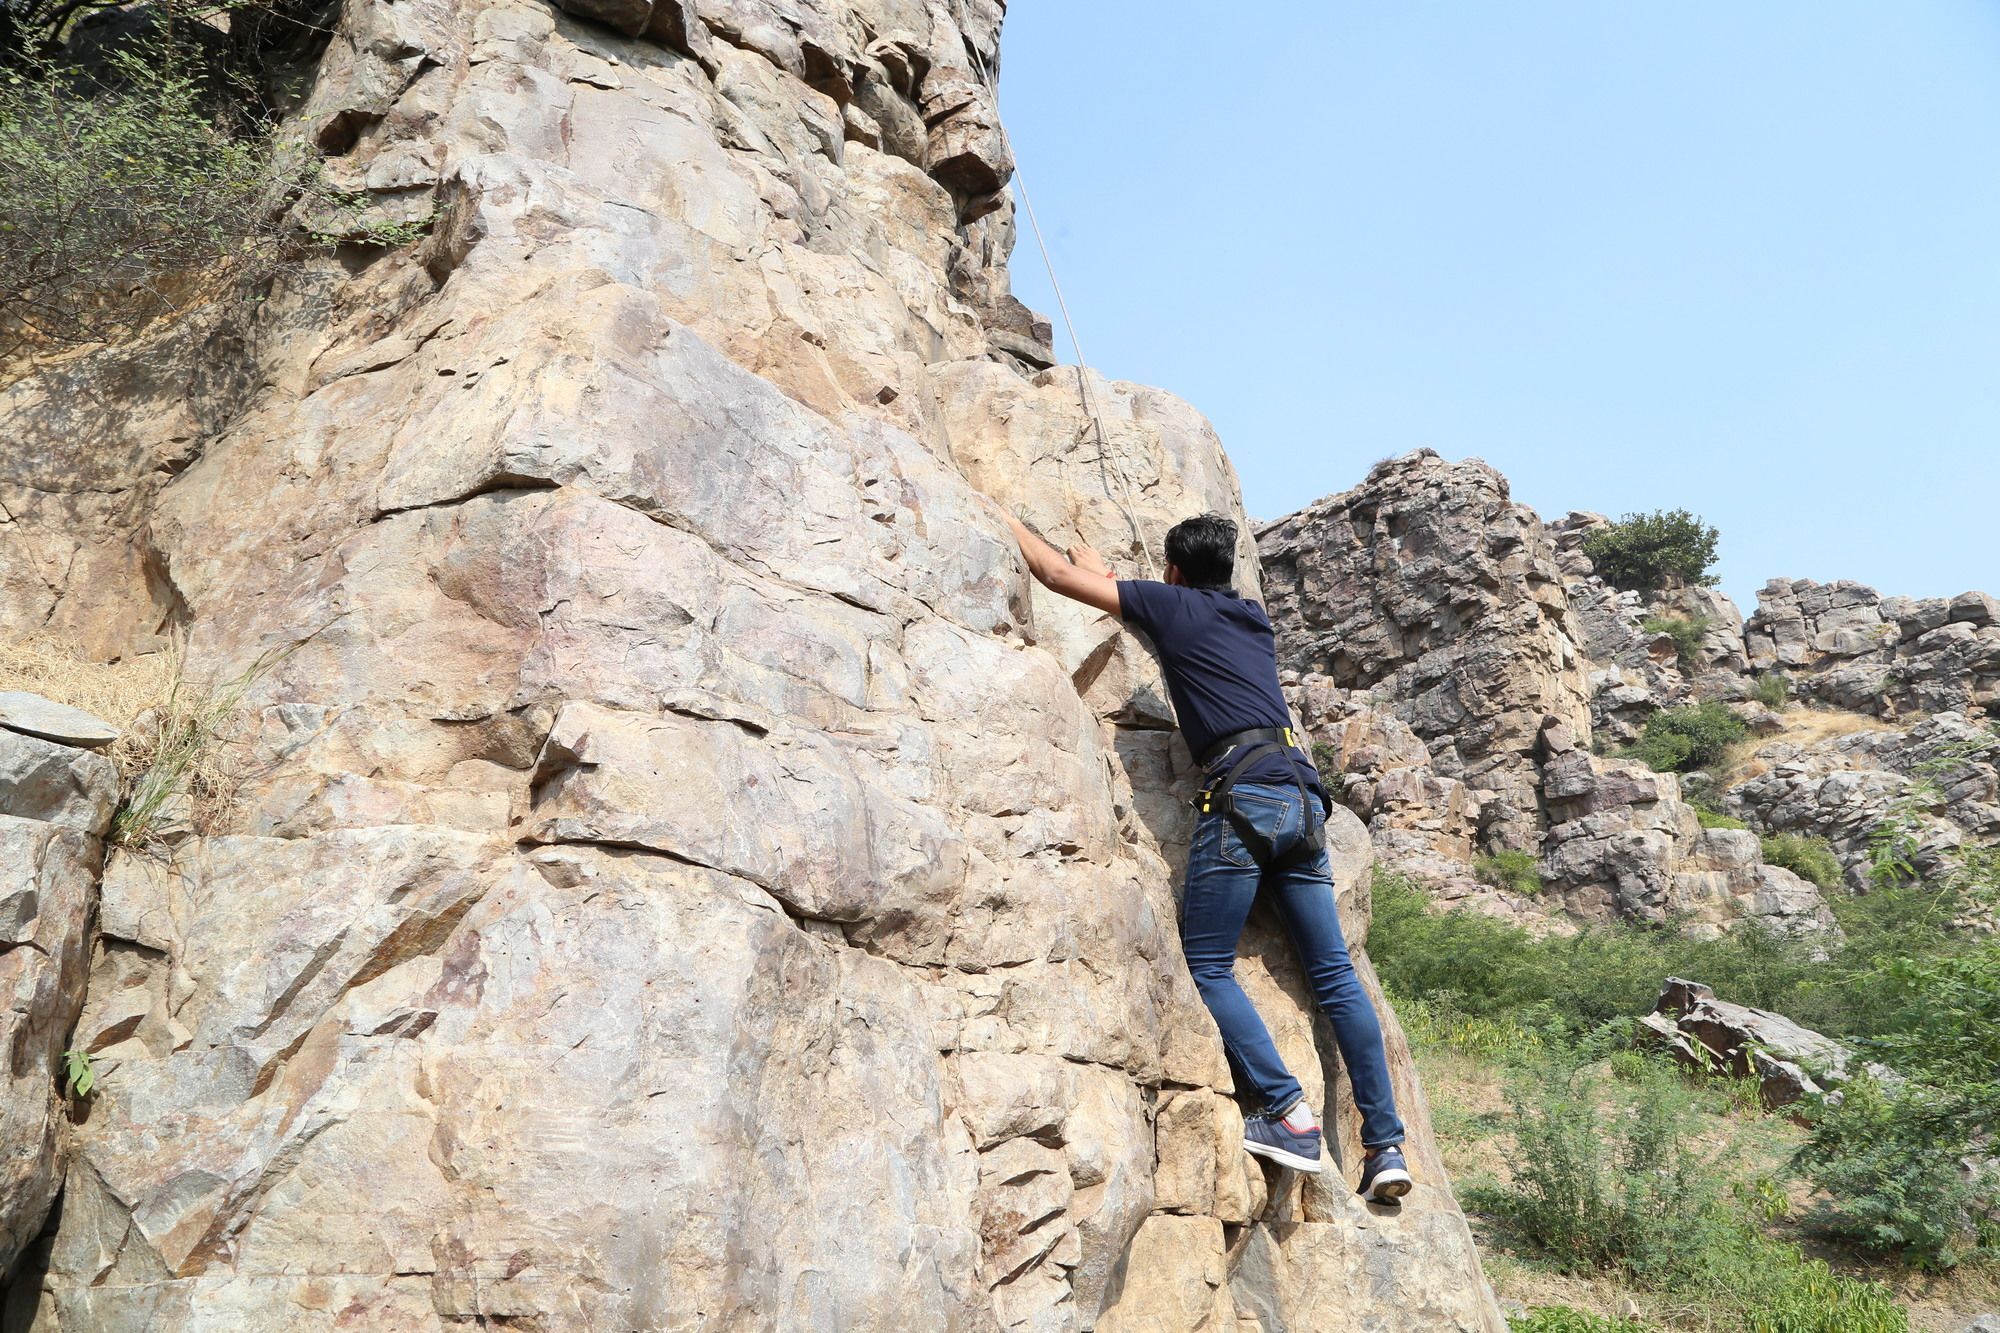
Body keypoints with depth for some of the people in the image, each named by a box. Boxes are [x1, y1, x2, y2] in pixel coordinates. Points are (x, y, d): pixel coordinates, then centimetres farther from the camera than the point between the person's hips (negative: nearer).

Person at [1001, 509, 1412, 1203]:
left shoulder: (1173, 605, 9)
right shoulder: (1255, 618, 27)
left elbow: (1058, 574, 14)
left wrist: (1006, 522, 29)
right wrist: (1111, 575, 55)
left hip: (1242, 796, -7)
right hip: (1302, 795, 7)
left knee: (1207, 965, 0)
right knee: (1335, 974, 6)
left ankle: (1288, 1112, -11)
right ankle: (1386, 1145, 6)